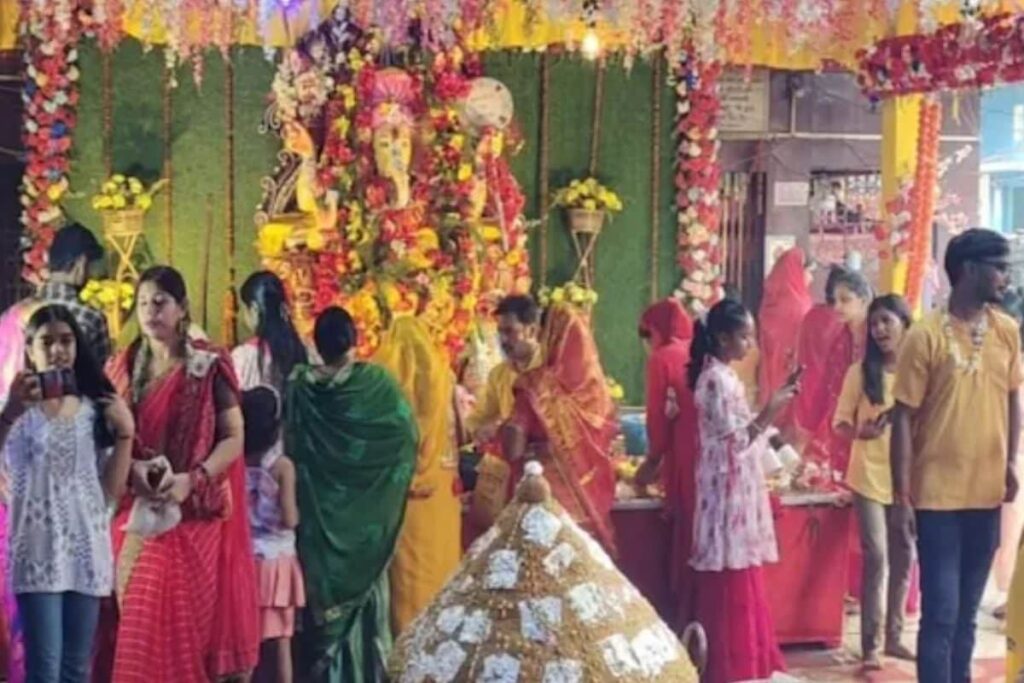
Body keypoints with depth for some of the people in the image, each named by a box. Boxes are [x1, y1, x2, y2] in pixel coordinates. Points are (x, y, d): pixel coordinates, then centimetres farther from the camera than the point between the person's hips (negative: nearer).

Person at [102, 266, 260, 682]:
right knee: (139, 620, 0)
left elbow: (234, 438, -3)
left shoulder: (210, 367, -1)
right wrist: (133, 469, -12)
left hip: (196, 515, -3)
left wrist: (191, 480, -17)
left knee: (192, 618, -4)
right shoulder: (122, 368, 10)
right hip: (138, 514, 3)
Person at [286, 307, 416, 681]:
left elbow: (291, 442, -2)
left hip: (320, 511, 1)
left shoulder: (300, 385, -7)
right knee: (365, 579, 10)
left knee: (325, 580, 10)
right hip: (367, 511, -1)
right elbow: (408, 432, -8)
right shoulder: (377, 380, -11)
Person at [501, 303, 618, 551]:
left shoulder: (538, 385, -12)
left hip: (548, 493, -4)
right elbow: (608, 440, 9)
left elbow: (513, 449, -14)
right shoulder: (596, 385, 0)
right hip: (591, 492, 4)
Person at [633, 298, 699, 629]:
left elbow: (659, 416, 0)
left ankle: (687, 622, 8)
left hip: (686, 456, -5)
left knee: (687, 539, 2)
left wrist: (653, 460, 16)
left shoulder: (662, 358, -1)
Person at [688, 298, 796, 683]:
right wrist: (770, 413, -21)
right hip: (729, 487, -10)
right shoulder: (716, 379, -16)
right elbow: (734, 440, -18)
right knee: (732, 583, -4)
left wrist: (774, 404, 11)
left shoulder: (724, 376, 13)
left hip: (737, 485, 10)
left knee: (739, 583, 13)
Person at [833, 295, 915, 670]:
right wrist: (862, 431, -21)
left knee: (904, 557, 9)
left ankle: (893, 636, 22)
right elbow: (840, 422, -1)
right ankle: (871, 644, -2)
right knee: (876, 557, -7)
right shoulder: (861, 372, -3)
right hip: (870, 476, -3)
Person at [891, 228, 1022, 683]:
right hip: (938, 495, -5)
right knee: (940, 613, -4)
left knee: (967, 612, 14)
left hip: (987, 493, 5)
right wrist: (902, 489, -10)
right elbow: (904, 416, -8)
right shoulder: (926, 336, -10)